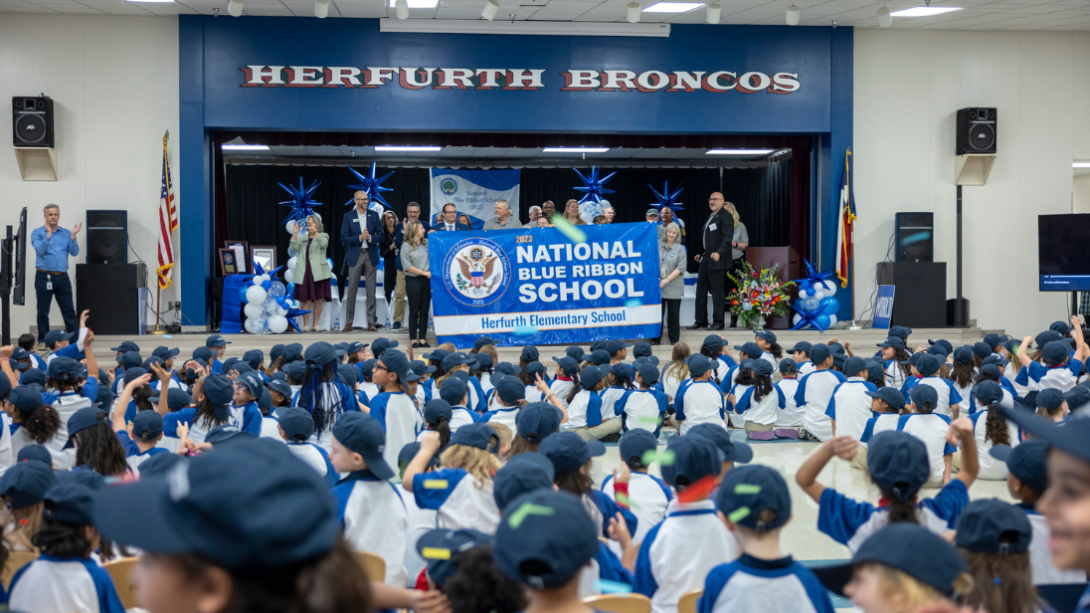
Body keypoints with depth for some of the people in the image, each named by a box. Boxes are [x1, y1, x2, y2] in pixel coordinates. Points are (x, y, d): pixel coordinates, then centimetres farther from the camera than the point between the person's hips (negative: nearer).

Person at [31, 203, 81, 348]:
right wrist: (48, 234, -19)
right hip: (44, 276, -2)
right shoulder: (37, 233, 3)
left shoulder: (66, 233, 10)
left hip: (62, 277, 2)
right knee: (43, 311, 3)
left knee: (69, 310, 0)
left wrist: (73, 236, -13)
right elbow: (40, 250, -13)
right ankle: (43, 340, 12)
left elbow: (74, 252, 1)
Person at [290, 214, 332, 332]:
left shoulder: (323, 236, 10)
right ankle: (305, 324, 1)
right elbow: (294, 247, 3)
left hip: (318, 272, -2)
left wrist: (315, 231, -18)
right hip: (304, 272, 2)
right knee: (306, 300, -3)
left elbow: (324, 244, -12)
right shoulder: (302, 238, 18)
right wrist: (295, 233, -6)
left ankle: (315, 324, 8)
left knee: (319, 299, -2)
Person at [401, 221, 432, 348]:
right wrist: (424, 273, -8)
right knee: (414, 311, 1)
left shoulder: (427, 243, 9)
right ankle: (413, 339, 7)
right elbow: (407, 266, -7)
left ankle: (422, 339, 9)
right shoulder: (406, 246, -2)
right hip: (413, 280, -4)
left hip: (426, 280, 4)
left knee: (424, 310, 4)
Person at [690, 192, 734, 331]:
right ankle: (700, 321, 18)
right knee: (701, 290, 11)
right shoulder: (710, 217, 20)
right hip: (705, 260, 10)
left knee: (717, 292, -3)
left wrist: (719, 253, -32)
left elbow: (727, 238, -20)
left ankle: (718, 322, 4)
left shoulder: (725, 216, -10)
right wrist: (700, 254, 20)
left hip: (717, 261, -10)